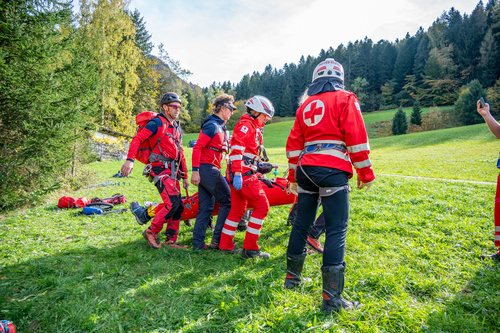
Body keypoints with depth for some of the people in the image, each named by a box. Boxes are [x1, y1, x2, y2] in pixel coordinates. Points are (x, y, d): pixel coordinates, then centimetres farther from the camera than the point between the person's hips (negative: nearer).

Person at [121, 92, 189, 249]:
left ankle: (171, 240, 16)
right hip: (161, 170, -8)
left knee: (178, 207, 6)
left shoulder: (176, 127, 19)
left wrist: (184, 176, 20)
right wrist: (130, 160, -28)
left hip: (172, 171, 8)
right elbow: (137, 139, -14)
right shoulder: (157, 123, -5)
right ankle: (151, 232, 3)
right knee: (172, 204, -17)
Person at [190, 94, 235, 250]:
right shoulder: (212, 125, -10)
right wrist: (195, 171, -22)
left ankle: (198, 243, 15)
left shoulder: (220, 127, 21)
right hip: (207, 168, -10)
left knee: (206, 208, 10)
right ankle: (217, 240, -1)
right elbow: (197, 147, -17)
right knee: (228, 202, -7)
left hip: (209, 170, 10)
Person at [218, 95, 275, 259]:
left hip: (244, 174, 10)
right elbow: (237, 149, -20)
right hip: (242, 174, -10)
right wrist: (238, 174, -27)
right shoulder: (246, 124, -8)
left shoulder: (254, 128, 24)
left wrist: (258, 170, 29)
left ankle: (225, 245, 23)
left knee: (238, 209, 14)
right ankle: (250, 248, -3)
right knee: (261, 206, -9)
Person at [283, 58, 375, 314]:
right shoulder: (345, 99, 4)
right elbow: (356, 138, -6)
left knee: (301, 224, 14)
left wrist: (293, 174, 21)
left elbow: (294, 142, 15)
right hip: (332, 170, -5)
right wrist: (365, 172, 0)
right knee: (336, 230, -4)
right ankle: (331, 298, -4)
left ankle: (292, 277, 28)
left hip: (305, 167, 6)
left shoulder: (306, 105, 18)